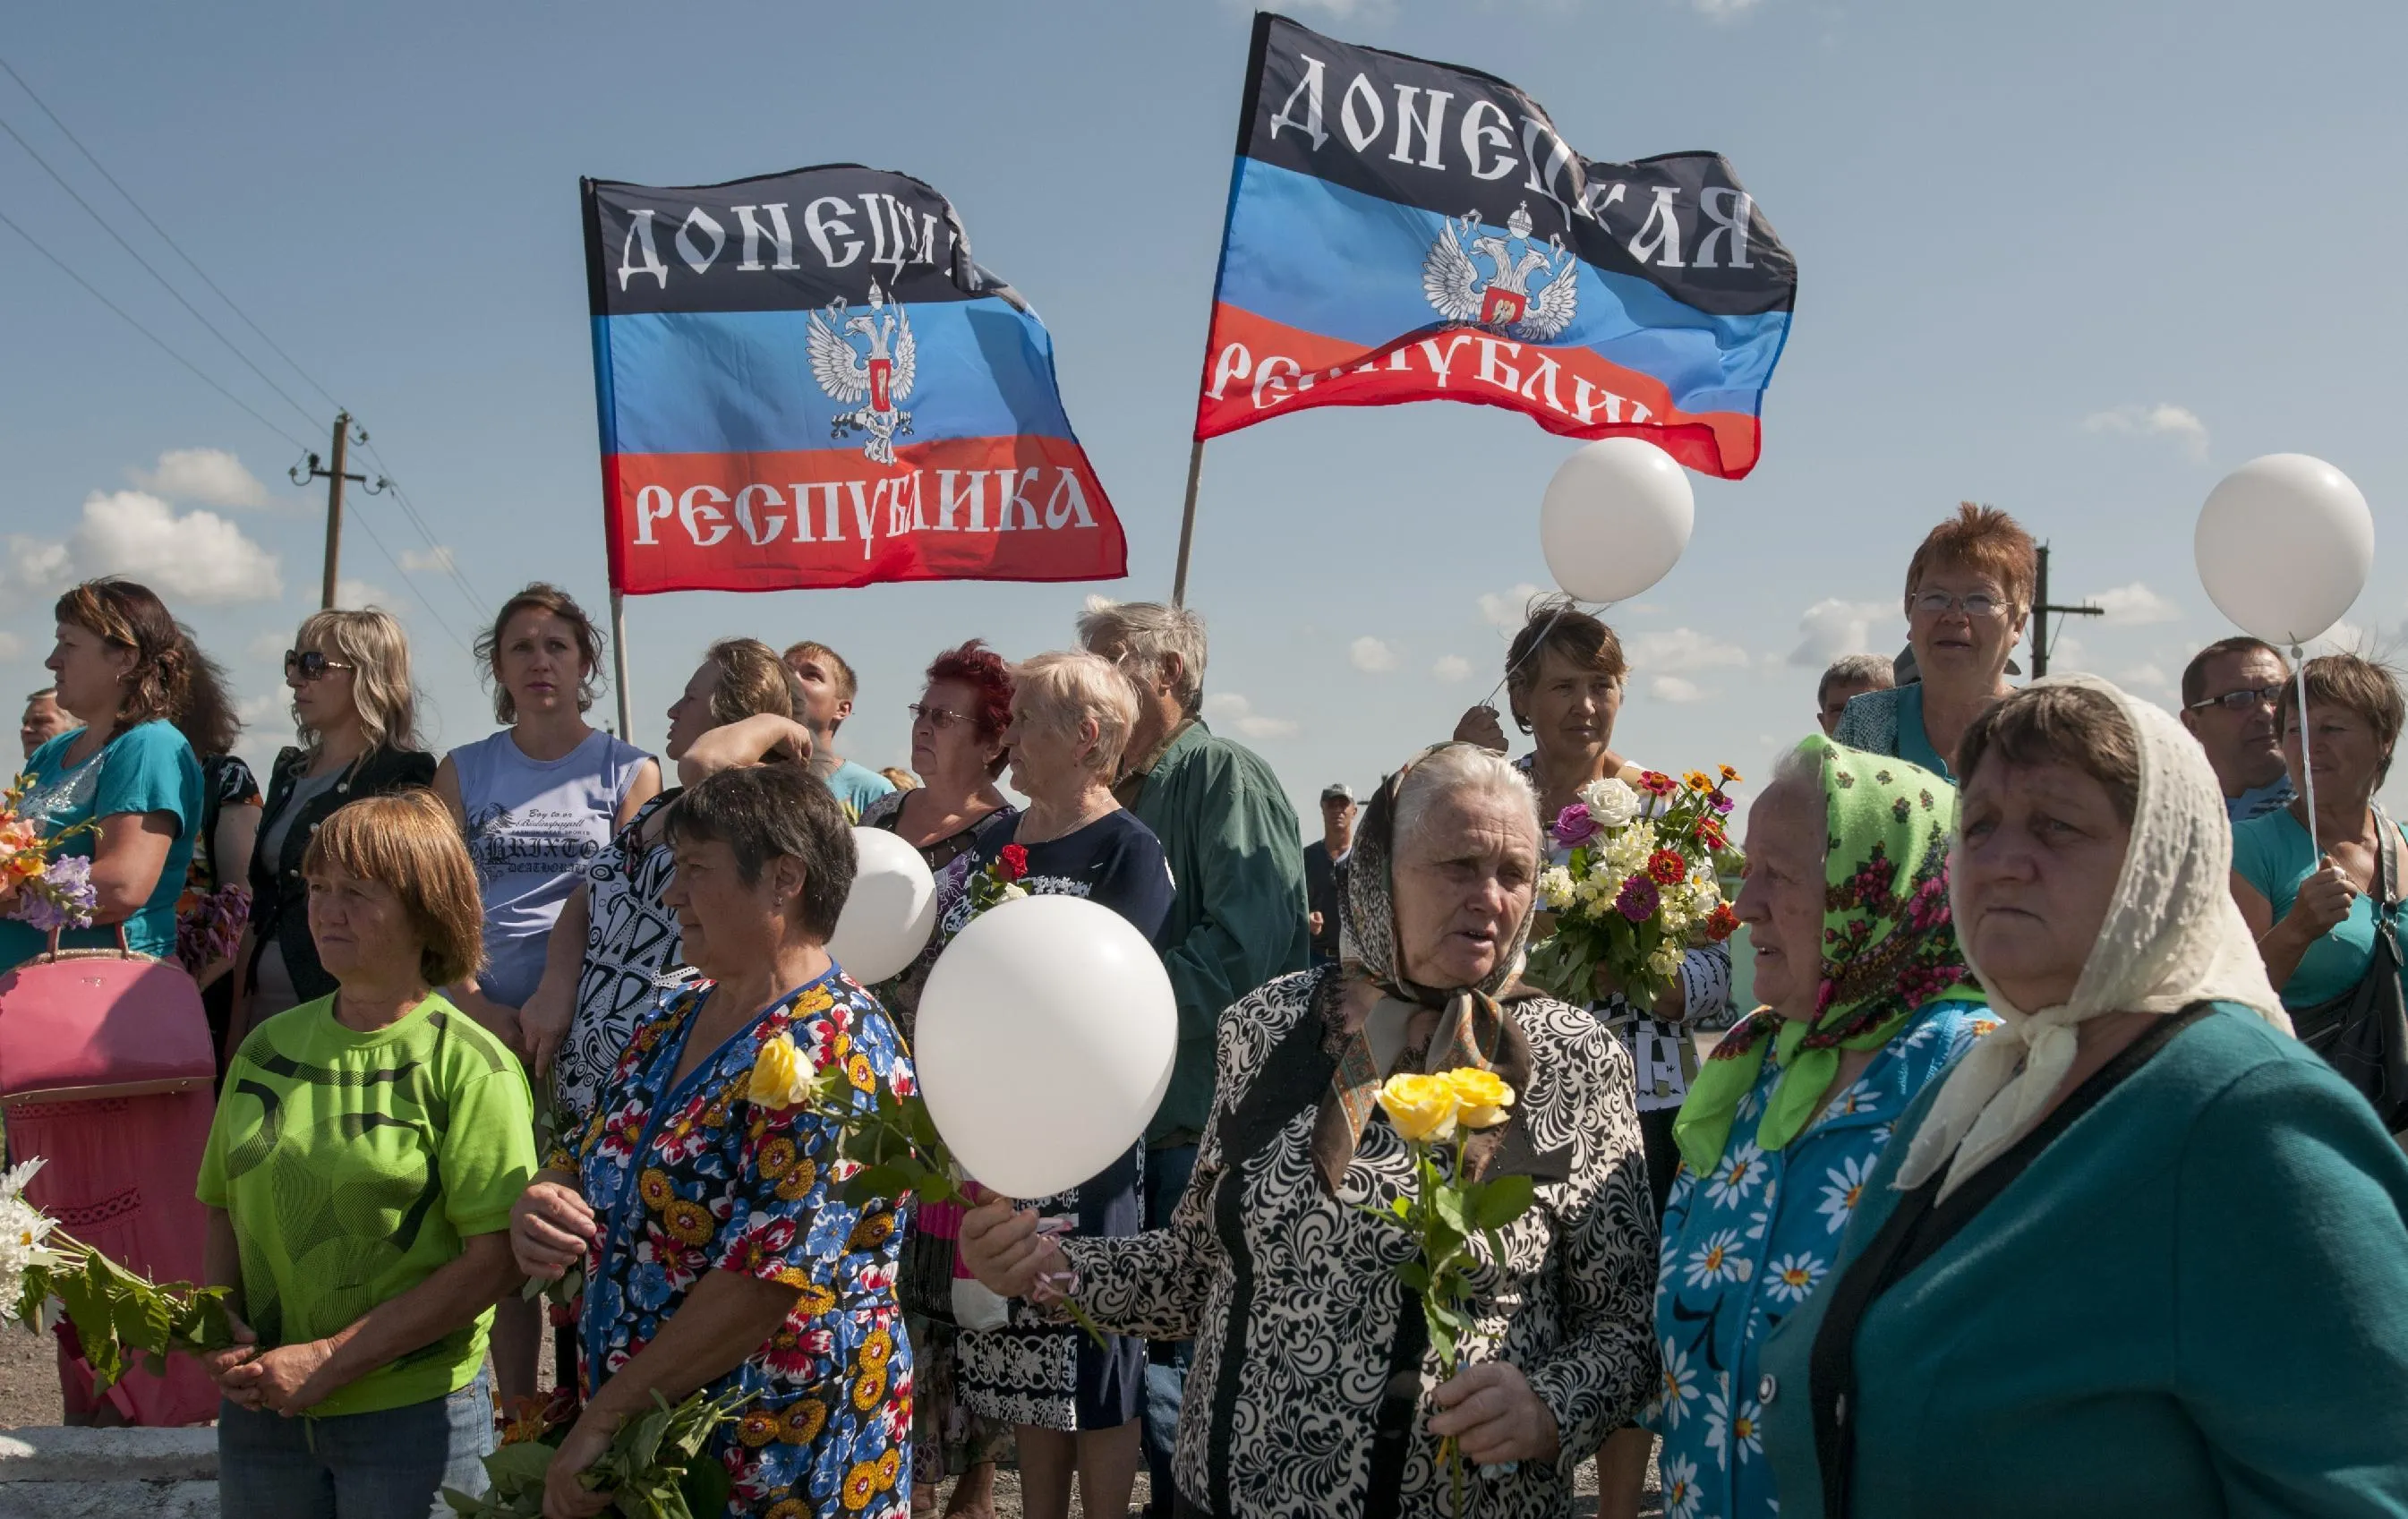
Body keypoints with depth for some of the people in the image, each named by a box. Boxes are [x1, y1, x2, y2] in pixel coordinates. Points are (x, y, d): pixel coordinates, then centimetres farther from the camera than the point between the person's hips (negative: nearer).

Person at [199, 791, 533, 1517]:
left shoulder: (467, 1064, -12)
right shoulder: (268, 1047, 4)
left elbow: (495, 1260, -16)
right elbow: (225, 1209, 14)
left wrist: (329, 1361, -17)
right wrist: (221, 1323, -4)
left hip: (412, 1416, -4)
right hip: (262, 1414, 4)